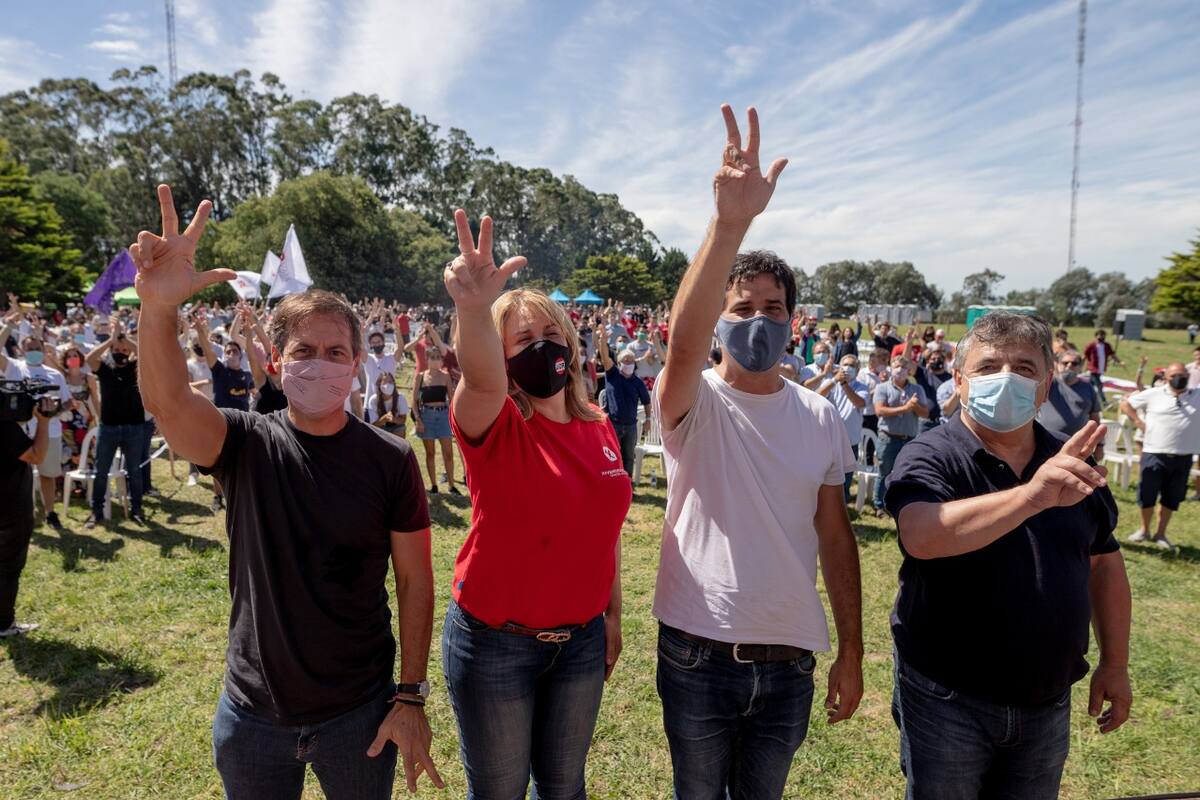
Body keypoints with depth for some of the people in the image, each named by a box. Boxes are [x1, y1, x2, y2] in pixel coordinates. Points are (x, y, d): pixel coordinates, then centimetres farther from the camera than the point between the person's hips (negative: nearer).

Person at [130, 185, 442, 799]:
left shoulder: (391, 459, -11)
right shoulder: (247, 444, -8)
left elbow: (415, 579, -8)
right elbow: (167, 402, -29)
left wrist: (411, 696, -8)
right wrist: (158, 308, -46)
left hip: (360, 713, -1)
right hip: (253, 714, 1)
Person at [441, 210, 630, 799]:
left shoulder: (599, 429, 0)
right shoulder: (494, 425, -15)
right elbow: (481, 380, -40)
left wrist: (612, 615, 12)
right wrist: (474, 308, -58)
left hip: (581, 639, 4)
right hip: (494, 640, -4)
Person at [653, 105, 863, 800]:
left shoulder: (821, 417, -1)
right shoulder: (695, 405, -12)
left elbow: (835, 535, 4)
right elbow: (683, 340, -35)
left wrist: (851, 650, 5)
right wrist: (731, 221, -46)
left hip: (789, 658, 2)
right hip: (698, 654, -2)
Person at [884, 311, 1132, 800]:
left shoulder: (1072, 463, 1)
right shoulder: (930, 459, -15)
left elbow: (1104, 564, 12)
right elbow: (922, 537, -36)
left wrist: (1115, 663, 11)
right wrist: (1031, 495, -45)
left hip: (1048, 703, 5)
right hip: (948, 701, -4)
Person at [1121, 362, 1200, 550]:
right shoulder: (1153, 394, 1)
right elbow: (1125, 404, 7)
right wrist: (1138, 422, -2)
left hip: (1183, 457, 2)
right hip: (1154, 454, -2)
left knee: (1171, 498, 11)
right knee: (1147, 494, 5)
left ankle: (1161, 534, 26)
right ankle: (1144, 530, 25)